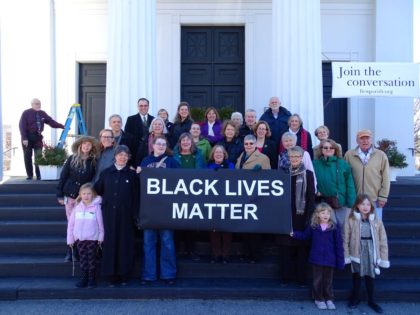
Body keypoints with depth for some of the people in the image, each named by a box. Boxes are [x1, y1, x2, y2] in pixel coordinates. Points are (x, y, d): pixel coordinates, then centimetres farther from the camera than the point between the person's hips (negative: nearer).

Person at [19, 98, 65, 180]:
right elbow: (22, 126, -11)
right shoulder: (26, 113, -7)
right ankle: (29, 175, 10)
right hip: (28, 137, -3)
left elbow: (51, 121, 1)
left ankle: (39, 175, 3)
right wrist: (24, 138, -18)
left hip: (38, 137, 3)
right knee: (27, 157, 2)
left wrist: (62, 126, -11)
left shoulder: (42, 113, 6)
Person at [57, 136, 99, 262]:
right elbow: (63, 177, 4)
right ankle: (70, 252, 12)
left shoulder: (93, 161, 1)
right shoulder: (72, 159, 3)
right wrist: (60, 195, -1)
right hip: (70, 196, 1)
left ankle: (79, 252, 9)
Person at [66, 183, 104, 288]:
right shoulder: (77, 208, 5)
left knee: (92, 259, 5)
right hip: (80, 239, 3)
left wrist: (101, 237, -3)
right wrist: (70, 239, 6)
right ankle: (84, 278, 19)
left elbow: (100, 223, -3)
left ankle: (92, 279, 14)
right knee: (83, 259, 9)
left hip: (92, 239, -3)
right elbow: (71, 224, 7)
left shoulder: (96, 207, -5)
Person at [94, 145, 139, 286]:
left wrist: (135, 215, -6)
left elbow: (136, 196, -1)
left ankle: (124, 275, 12)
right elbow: (98, 190, 13)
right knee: (110, 243, 2)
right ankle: (111, 275, 11)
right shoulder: (106, 173, 8)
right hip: (109, 213, 1)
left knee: (125, 243, 2)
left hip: (126, 214, -1)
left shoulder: (132, 174, 3)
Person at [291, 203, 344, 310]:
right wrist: (295, 234, -3)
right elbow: (305, 235, 12)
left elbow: (339, 245, -6)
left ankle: (329, 299, 31)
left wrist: (340, 261, -5)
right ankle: (319, 299, 27)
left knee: (328, 281, 14)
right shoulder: (313, 226, -4)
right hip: (317, 259, 1)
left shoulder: (334, 227, -9)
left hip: (330, 259, -1)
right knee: (317, 280, 11)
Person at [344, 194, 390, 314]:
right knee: (357, 276, 13)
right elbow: (346, 239, -5)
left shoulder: (376, 220, -4)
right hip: (357, 253, -1)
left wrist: (384, 258, -1)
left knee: (370, 277, 12)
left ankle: (371, 300, 30)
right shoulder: (351, 220, -9)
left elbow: (382, 240, 0)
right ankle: (355, 298, 33)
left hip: (371, 254, 1)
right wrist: (346, 255, -6)